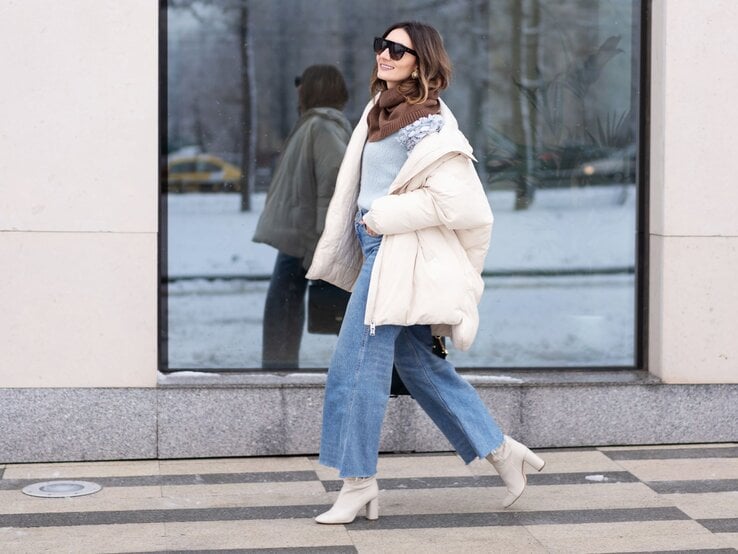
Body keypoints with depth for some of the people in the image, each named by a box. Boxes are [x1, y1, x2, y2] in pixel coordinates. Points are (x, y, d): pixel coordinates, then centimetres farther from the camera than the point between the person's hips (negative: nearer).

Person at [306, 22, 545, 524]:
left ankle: (359, 483, 3)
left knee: (356, 365, -6)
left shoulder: (427, 123, -13)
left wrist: (382, 216, -14)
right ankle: (501, 450, 24)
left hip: (400, 254, -9)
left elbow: (452, 200, -18)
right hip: (377, 248, 9)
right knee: (419, 365, 15)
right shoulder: (381, 111, 13)